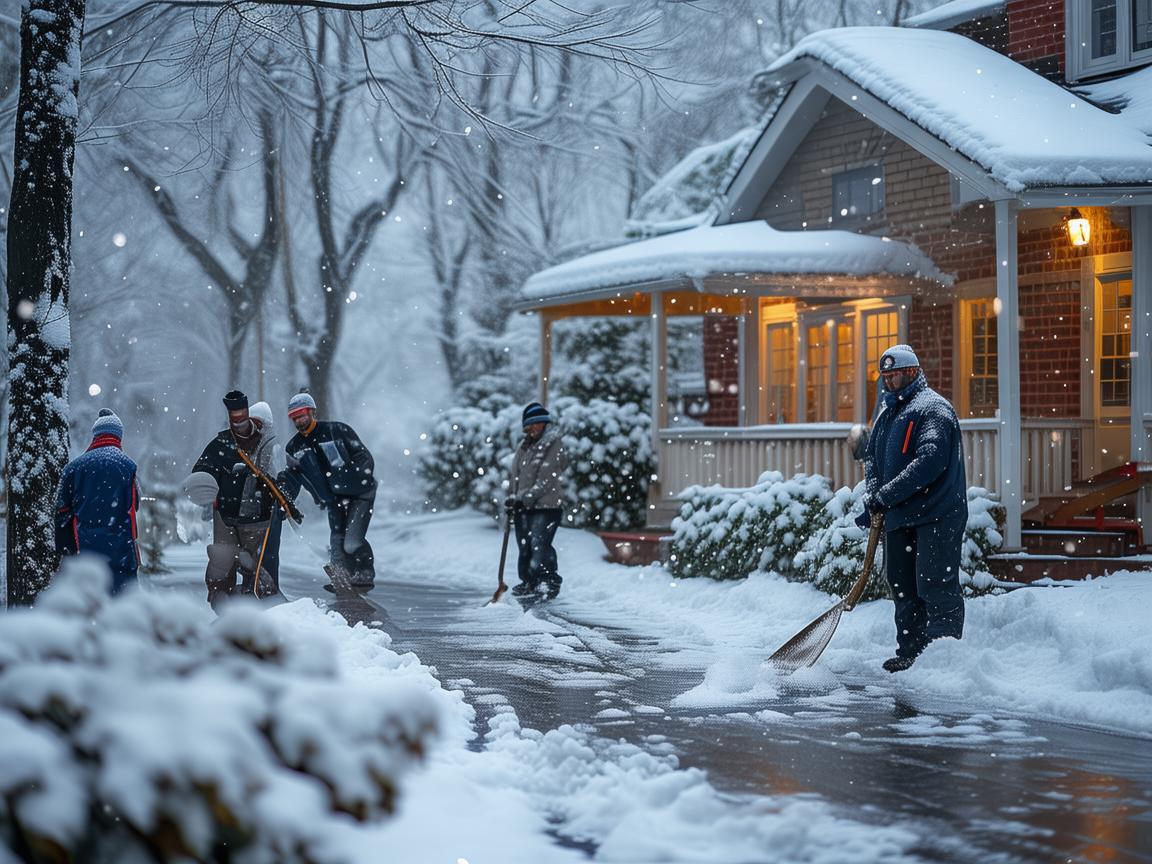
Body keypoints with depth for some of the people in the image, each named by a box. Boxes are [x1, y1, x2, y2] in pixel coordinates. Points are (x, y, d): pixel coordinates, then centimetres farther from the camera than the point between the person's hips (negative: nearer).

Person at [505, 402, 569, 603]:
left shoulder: (554, 446, -8)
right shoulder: (524, 447, 15)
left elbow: (545, 481, -15)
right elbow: (515, 475, 19)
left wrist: (523, 498, -18)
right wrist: (511, 499, 6)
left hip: (546, 505, -7)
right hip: (523, 506, 7)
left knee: (539, 545, -16)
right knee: (524, 547, 9)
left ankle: (549, 584, -11)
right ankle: (528, 583, 21)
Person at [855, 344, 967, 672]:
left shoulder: (933, 409, -11)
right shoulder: (886, 409, 18)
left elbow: (930, 462, -23)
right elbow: (872, 456, 19)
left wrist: (886, 496, -23)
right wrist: (872, 493, -2)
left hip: (935, 514, -9)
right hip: (899, 516, 9)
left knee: (935, 585, -10)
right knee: (902, 586, 12)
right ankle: (910, 652, 20)